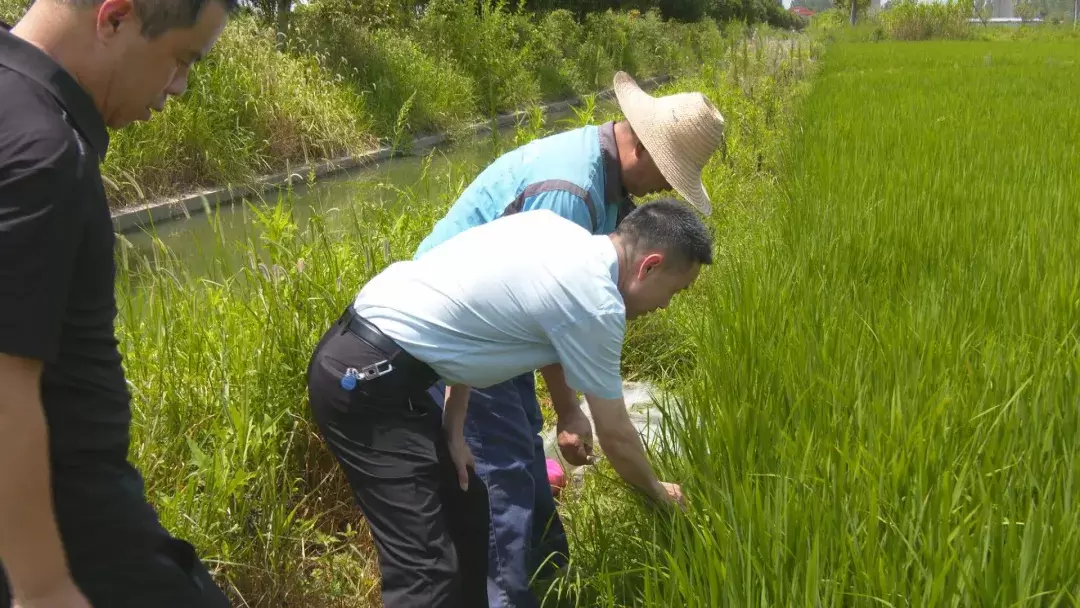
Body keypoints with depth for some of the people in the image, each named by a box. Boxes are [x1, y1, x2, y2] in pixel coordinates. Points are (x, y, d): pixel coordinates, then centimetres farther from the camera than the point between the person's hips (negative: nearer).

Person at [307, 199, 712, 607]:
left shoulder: (557, 232, 8)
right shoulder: (595, 304, -15)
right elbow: (615, 436, -3)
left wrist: (453, 429, 12)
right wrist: (658, 492, 17)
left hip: (361, 349, 10)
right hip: (367, 377, -10)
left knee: (464, 506, 19)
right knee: (424, 566, -10)